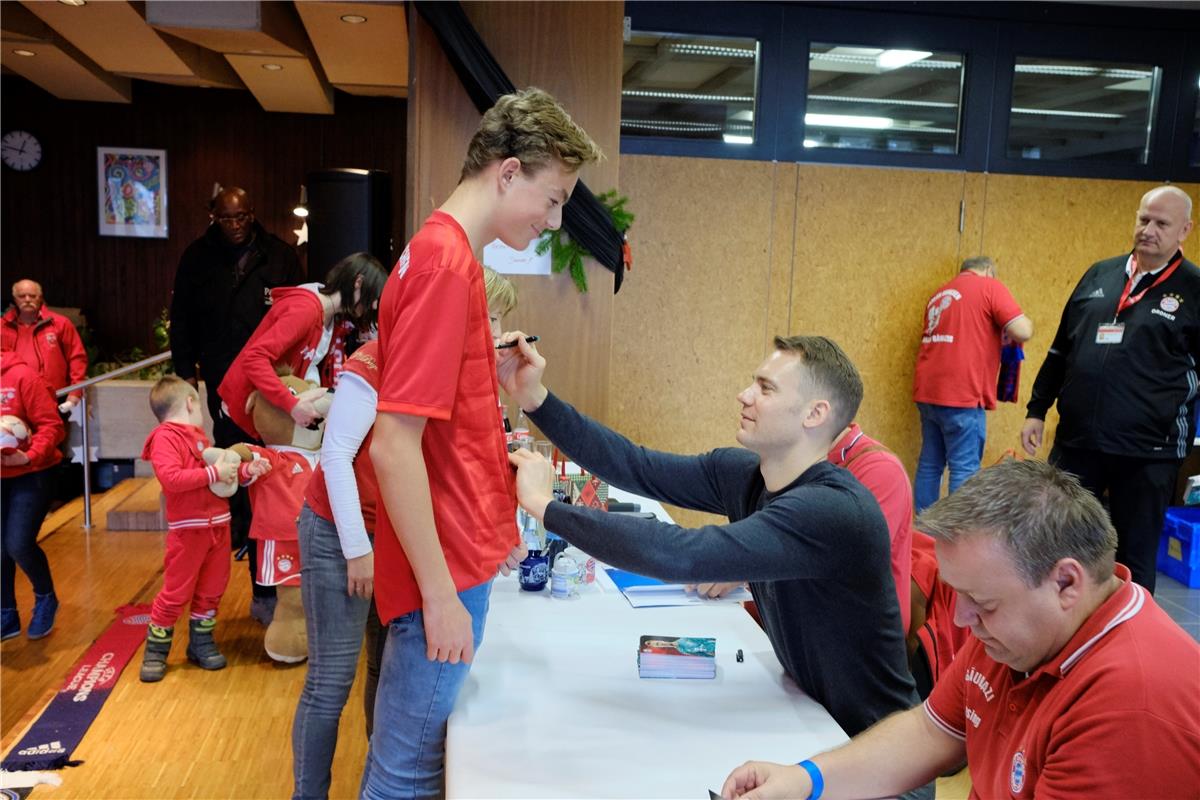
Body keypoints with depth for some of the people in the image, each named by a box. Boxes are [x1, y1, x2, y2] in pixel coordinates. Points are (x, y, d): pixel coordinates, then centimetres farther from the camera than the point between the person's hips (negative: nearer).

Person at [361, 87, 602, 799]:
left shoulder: (447, 253, 10)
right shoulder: (446, 264, -19)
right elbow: (393, 447, -23)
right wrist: (442, 596, -19)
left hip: (460, 558, 9)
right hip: (446, 575, -9)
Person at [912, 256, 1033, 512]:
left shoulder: (939, 295, 22)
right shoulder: (990, 287, -1)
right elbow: (1022, 332, -9)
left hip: (928, 391, 7)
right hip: (960, 394, -7)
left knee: (930, 464, 11)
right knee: (964, 469, -4)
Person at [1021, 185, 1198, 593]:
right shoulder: (1100, 274, 9)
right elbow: (1060, 350, 15)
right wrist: (1037, 410, 13)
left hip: (1146, 452, -3)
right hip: (1075, 440, 4)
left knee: (1134, 558, 9)